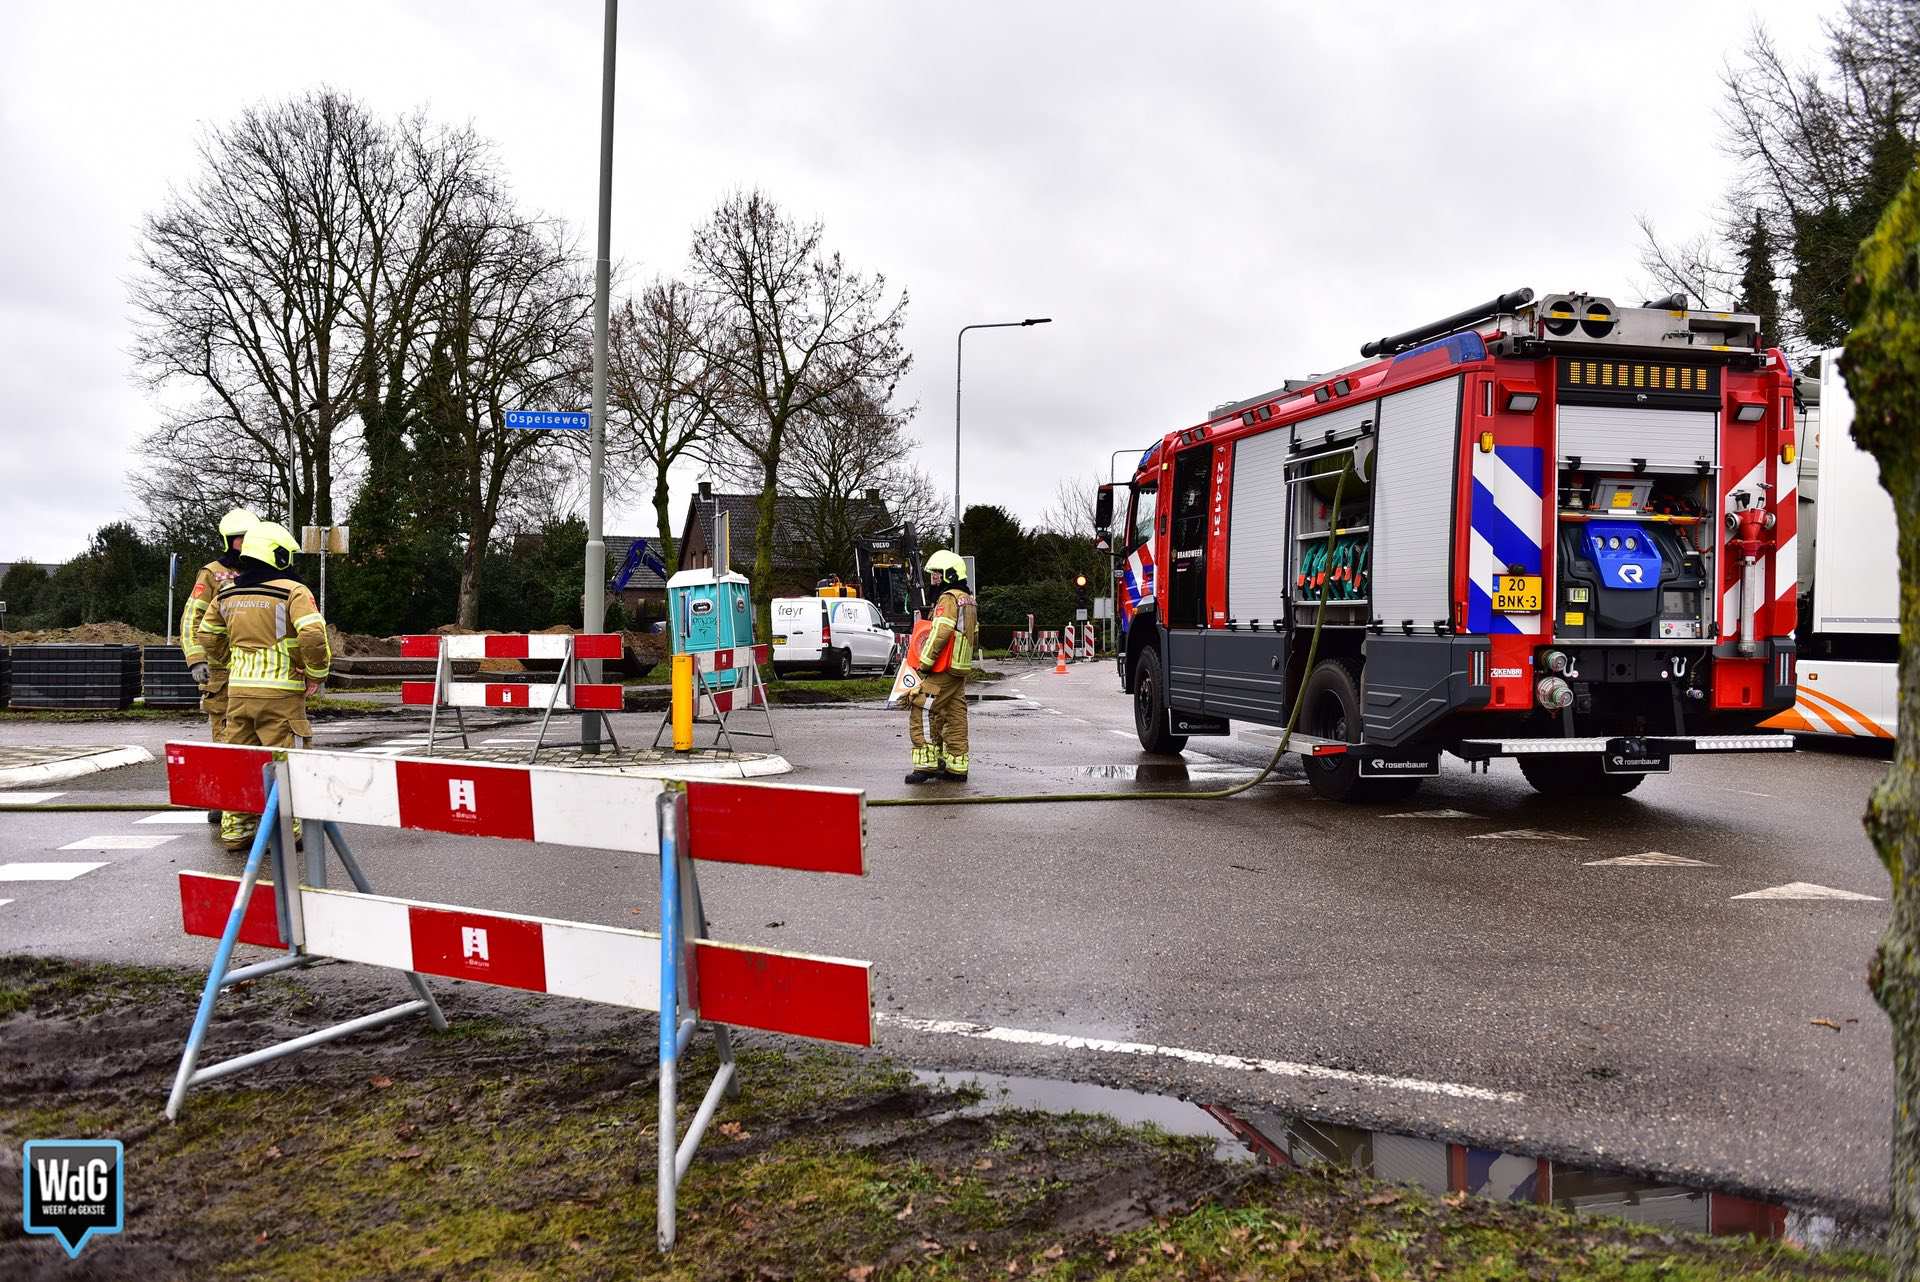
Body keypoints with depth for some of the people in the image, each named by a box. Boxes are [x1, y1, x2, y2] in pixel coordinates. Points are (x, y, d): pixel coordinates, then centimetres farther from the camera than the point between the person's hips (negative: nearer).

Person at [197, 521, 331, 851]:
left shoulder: (227, 593, 11)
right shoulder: (293, 591, -10)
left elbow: (208, 635, 21)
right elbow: (313, 635, -21)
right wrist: (316, 674, -8)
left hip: (238, 688, 6)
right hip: (280, 691, -6)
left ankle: (235, 829, 19)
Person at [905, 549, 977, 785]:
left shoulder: (948, 599, -14)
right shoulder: (969, 600, 17)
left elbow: (940, 633, -24)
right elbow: (974, 636, 24)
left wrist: (925, 662, -18)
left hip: (943, 671, -10)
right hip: (961, 670, 10)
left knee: (921, 713, -9)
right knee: (955, 717, 11)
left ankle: (927, 764, -13)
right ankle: (956, 767, 15)